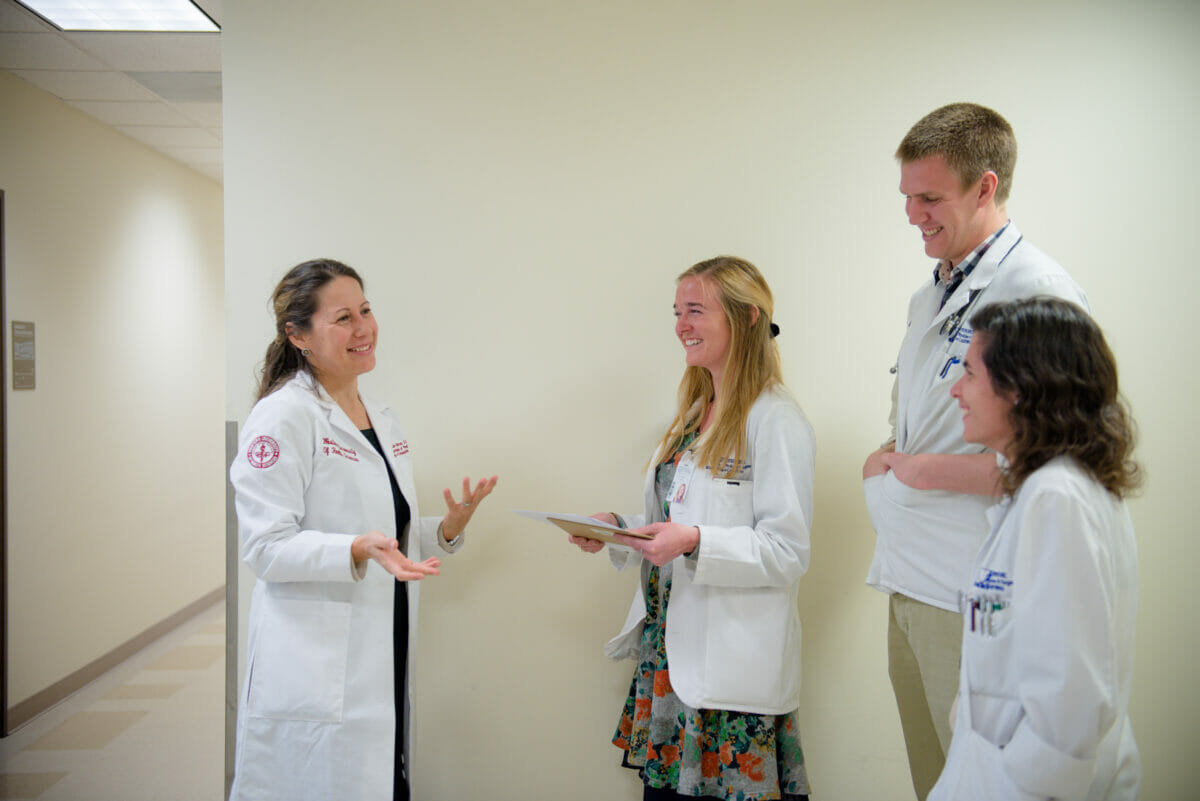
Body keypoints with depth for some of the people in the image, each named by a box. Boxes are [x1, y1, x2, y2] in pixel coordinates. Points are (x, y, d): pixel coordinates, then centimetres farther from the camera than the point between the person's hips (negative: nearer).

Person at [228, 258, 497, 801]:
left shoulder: (382, 420, 14)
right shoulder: (282, 416, -10)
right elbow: (266, 547, -14)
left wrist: (446, 529, 2)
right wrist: (360, 549, -28)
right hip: (313, 674, -7)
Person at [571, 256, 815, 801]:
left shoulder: (776, 420, -13)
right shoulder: (692, 413, 13)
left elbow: (787, 552, -16)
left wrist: (695, 541, -26)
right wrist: (616, 531, 3)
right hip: (667, 648, 8)